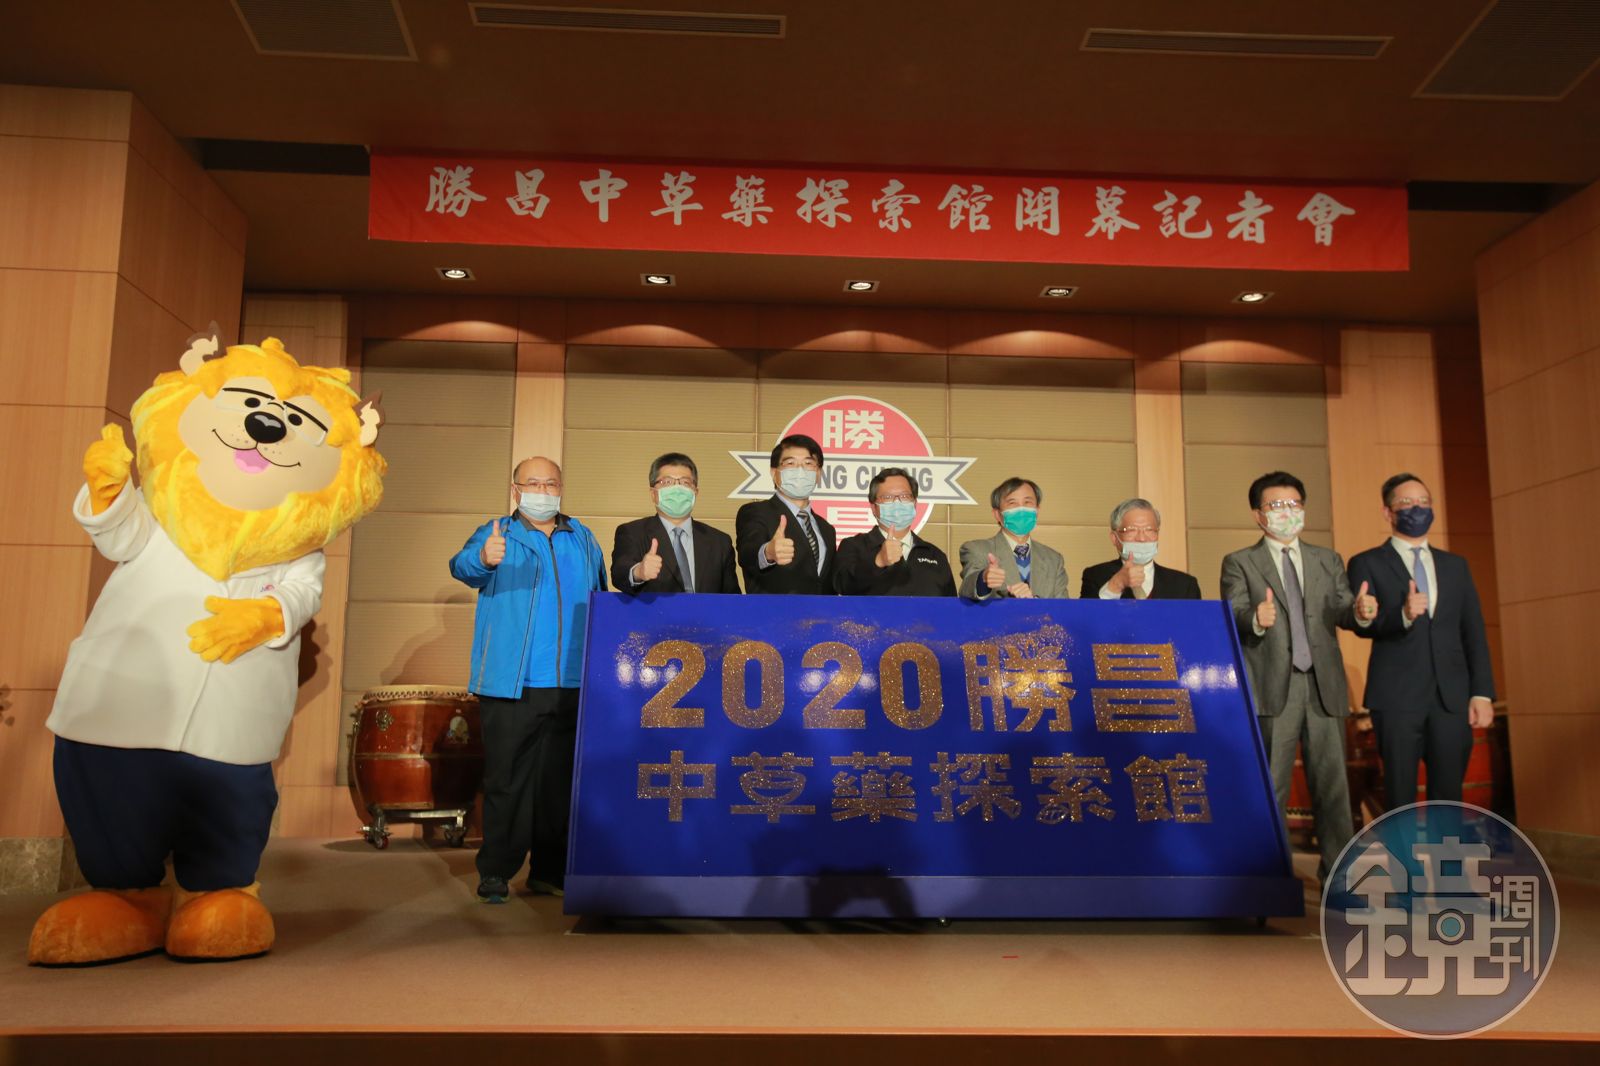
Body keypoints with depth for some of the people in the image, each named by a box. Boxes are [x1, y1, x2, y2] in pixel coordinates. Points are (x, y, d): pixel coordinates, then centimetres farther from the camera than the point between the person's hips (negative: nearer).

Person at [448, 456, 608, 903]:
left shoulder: (582, 538, 16)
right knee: (506, 779, -2)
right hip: (511, 683, -3)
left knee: (562, 781, 8)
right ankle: (495, 872, 7)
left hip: (573, 684, 4)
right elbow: (462, 565, -15)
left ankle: (550, 870, 18)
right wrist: (483, 559, -40)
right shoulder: (496, 536, 5)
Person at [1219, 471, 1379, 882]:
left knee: (1332, 783, 7)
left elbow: (1341, 612, 3)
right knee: (1270, 788, 3)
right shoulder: (1239, 563, 4)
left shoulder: (1328, 561, 16)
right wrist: (1255, 619, -34)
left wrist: (1359, 611, -21)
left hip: (1324, 687, 3)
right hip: (1271, 689, -3)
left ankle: (1338, 872, 17)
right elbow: (1233, 617, -10)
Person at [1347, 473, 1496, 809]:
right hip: (1397, 697, -3)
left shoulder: (1455, 565, 16)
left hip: (1452, 697, 3)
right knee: (1400, 798, 2)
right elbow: (1363, 624, -9)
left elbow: (1474, 633, 11)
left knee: (1448, 797, 5)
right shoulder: (1367, 563, 4)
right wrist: (1403, 614, -28)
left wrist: (1482, 693, 3)